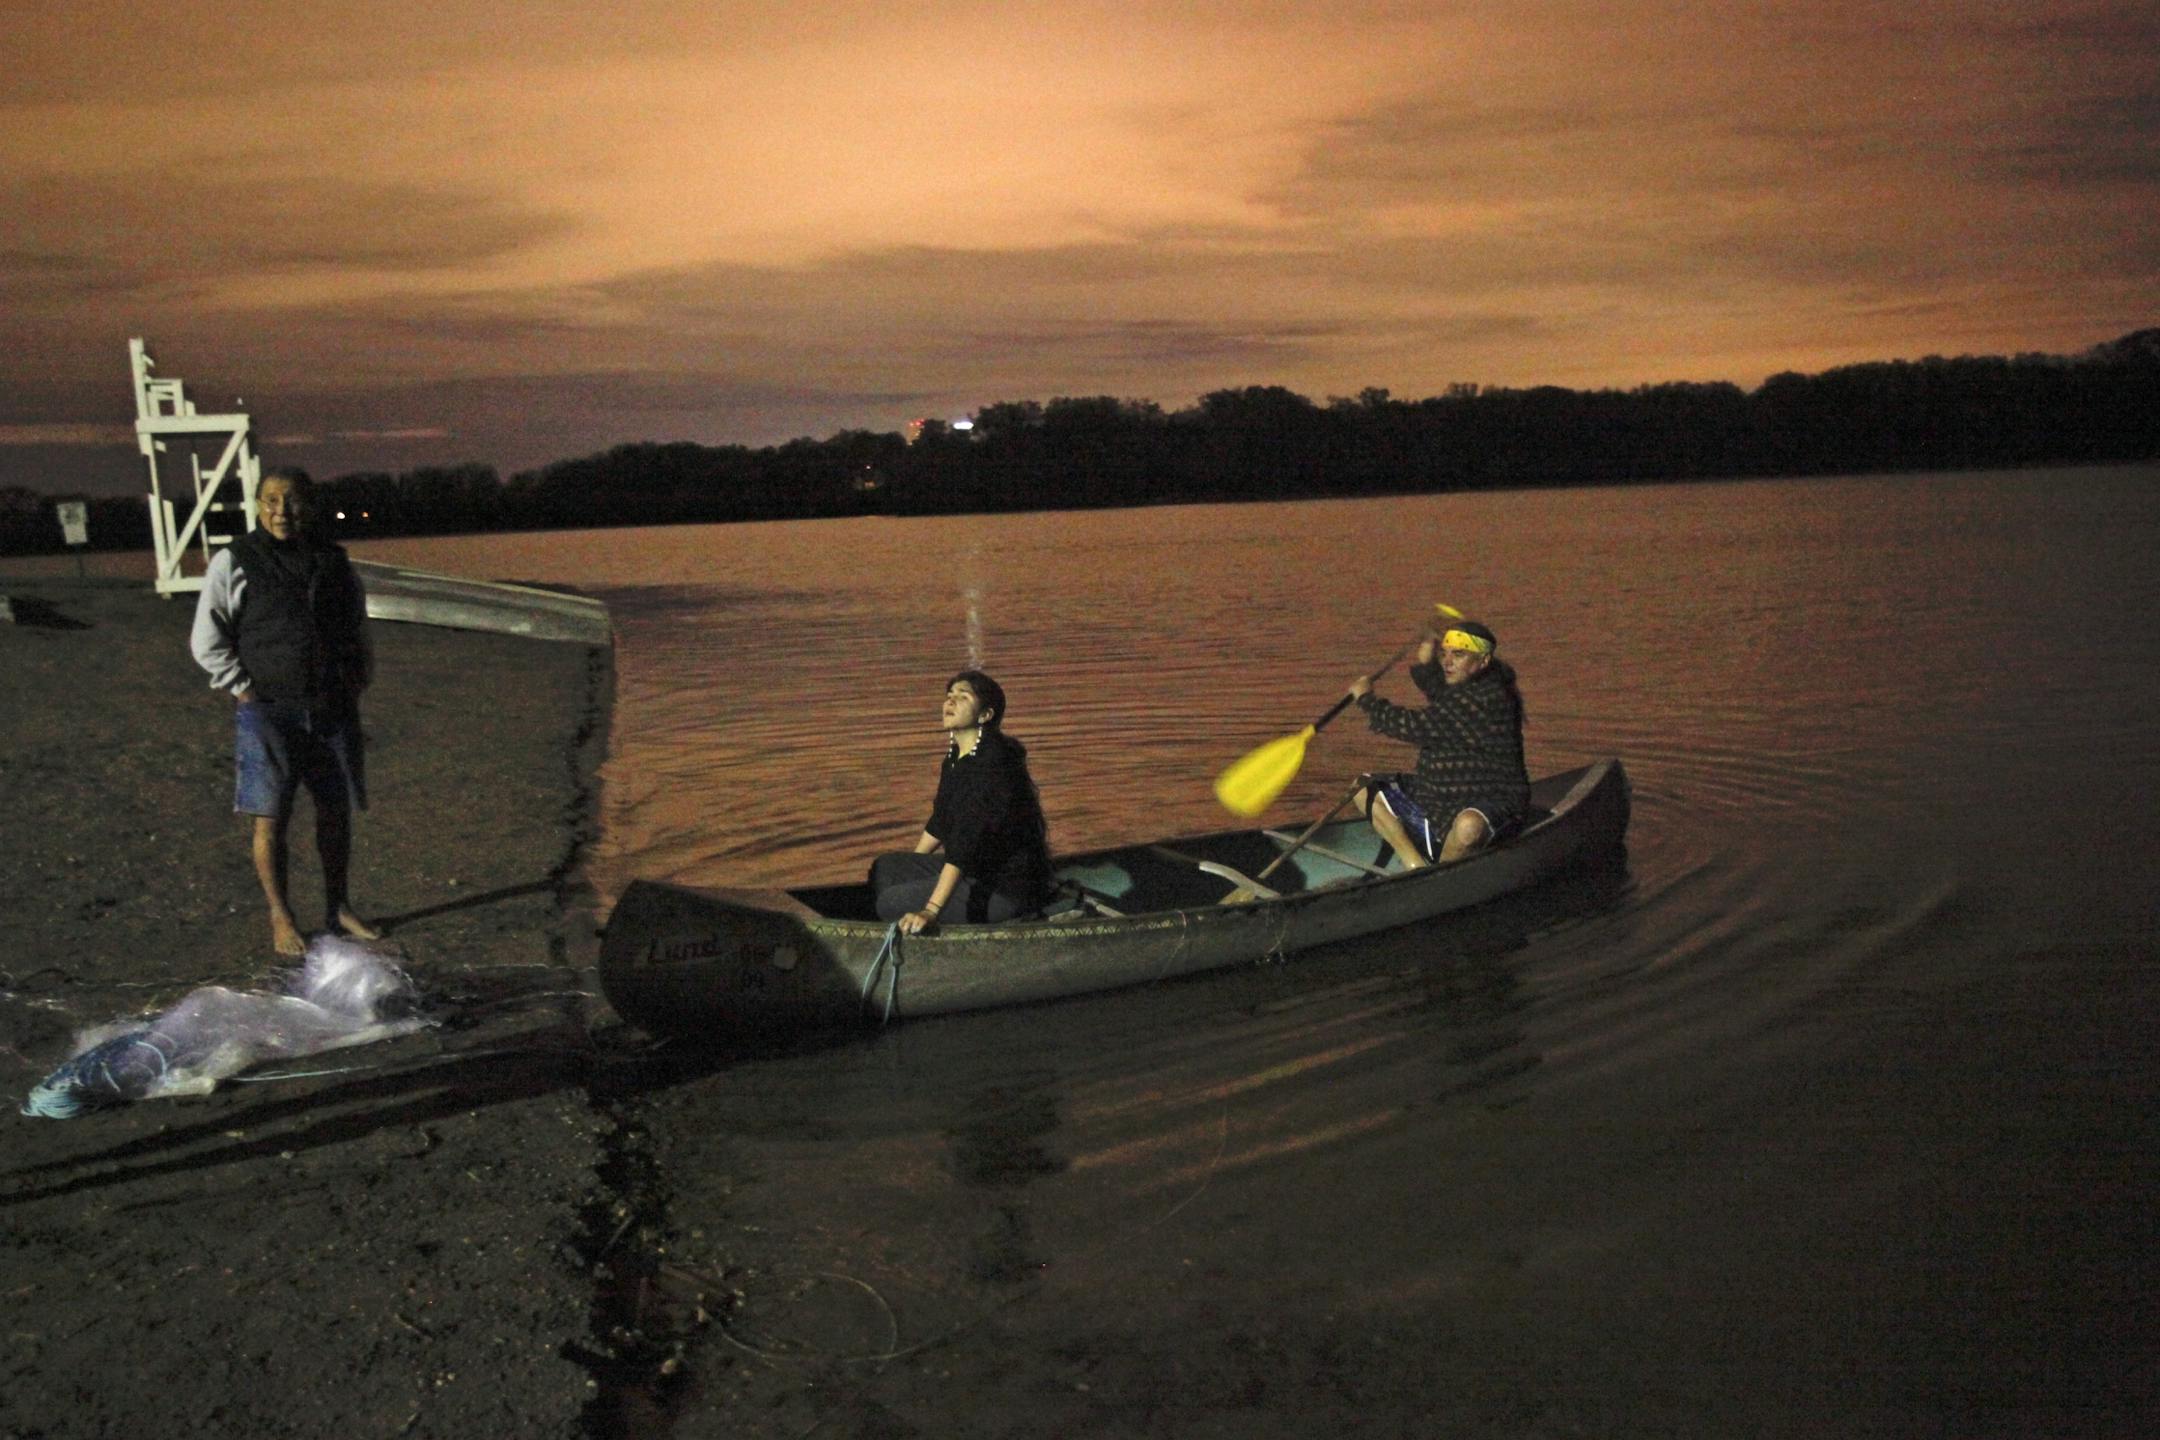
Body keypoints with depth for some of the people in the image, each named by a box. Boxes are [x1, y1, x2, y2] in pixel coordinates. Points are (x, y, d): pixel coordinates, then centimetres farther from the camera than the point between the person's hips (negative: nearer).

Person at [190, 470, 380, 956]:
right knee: (269, 816, -4)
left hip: (333, 710, 4)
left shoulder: (334, 561, 9)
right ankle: (280, 918, 8)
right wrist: (243, 689, -7)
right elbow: (206, 640, -1)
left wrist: (356, 683, 9)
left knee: (336, 811, 9)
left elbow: (359, 632, 20)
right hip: (267, 711, -4)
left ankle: (338, 908, 23)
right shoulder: (234, 563, -3)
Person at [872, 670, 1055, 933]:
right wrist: (907, 869, 27)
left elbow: (969, 838, -30)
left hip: (1009, 886, -9)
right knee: (883, 868, 7)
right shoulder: (955, 757, 7)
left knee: (891, 903, -13)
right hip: (975, 870, 9)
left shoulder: (993, 760, -22)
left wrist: (931, 910, -35)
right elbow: (940, 821, 21)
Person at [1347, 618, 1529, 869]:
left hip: (1489, 801, -10)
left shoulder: (1486, 700, -24)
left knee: (1469, 826, -44)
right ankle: (1417, 866, -7)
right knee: (1365, 788, 8)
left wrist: (1366, 698, -11)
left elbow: (1416, 726, -25)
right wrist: (1426, 663, 6)